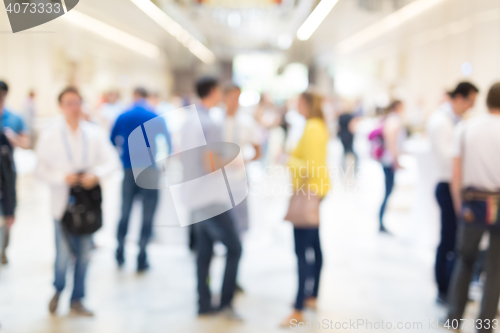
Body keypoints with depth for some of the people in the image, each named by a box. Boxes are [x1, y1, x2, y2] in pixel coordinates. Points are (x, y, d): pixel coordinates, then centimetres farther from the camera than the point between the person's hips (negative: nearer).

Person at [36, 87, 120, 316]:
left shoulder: (95, 134, 3)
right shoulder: (49, 137, -1)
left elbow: (113, 161, 0)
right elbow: (41, 170, -2)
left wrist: (96, 174, -19)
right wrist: (63, 177, -18)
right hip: (63, 201, -2)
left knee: (84, 254, 7)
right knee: (64, 253, -4)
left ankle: (77, 300, 25)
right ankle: (58, 290, 29)